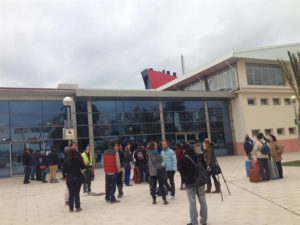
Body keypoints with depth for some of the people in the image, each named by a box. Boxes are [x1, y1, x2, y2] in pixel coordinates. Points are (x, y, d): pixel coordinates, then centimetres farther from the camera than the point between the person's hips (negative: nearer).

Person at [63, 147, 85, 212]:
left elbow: (64, 170, -4)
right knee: (77, 193, 7)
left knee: (71, 193, 10)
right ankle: (77, 207, 10)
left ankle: (71, 208, 16)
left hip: (70, 179, 1)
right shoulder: (78, 160, -9)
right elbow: (83, 167, 0)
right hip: (78, 178, -1)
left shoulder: (67, 161, -6)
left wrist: (65, 175, 12)